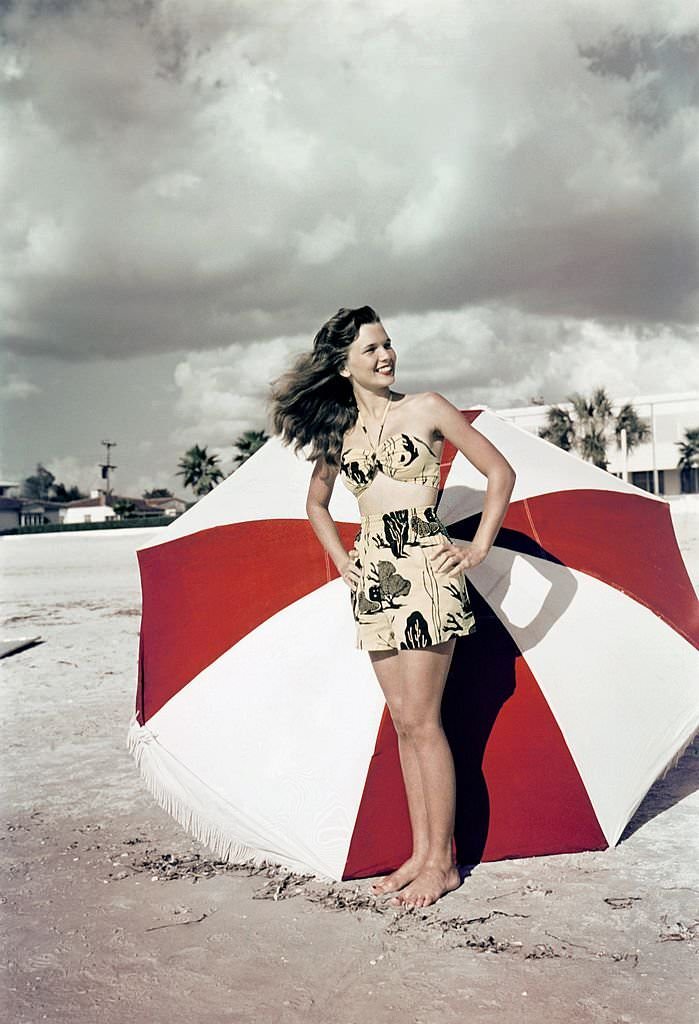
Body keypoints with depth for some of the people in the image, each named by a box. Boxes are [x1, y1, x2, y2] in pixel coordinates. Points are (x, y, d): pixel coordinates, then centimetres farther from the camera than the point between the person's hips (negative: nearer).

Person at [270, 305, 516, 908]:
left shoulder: (425, 408, 0)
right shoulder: (339, 432, 12)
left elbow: (499, 472, 2)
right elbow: (316, 504, 27)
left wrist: (478, 548, -3)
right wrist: (341, 559, 13)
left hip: (425, 568, -5)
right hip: (372, 578, 5)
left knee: (420, 720, -5)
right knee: (404, 721, 8)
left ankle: (442, 863, 6)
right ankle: (421, 853, 18)